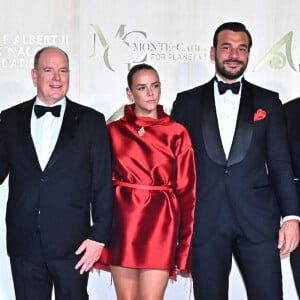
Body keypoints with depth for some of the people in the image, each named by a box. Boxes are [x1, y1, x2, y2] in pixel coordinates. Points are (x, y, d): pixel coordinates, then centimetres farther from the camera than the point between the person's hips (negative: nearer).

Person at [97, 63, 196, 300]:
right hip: (122, 221, 2)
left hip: (160, 222, -1)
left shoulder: (176, 133, 2)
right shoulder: (114, 131, 6)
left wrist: (186, 246, -2)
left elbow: (187, 191, 1)